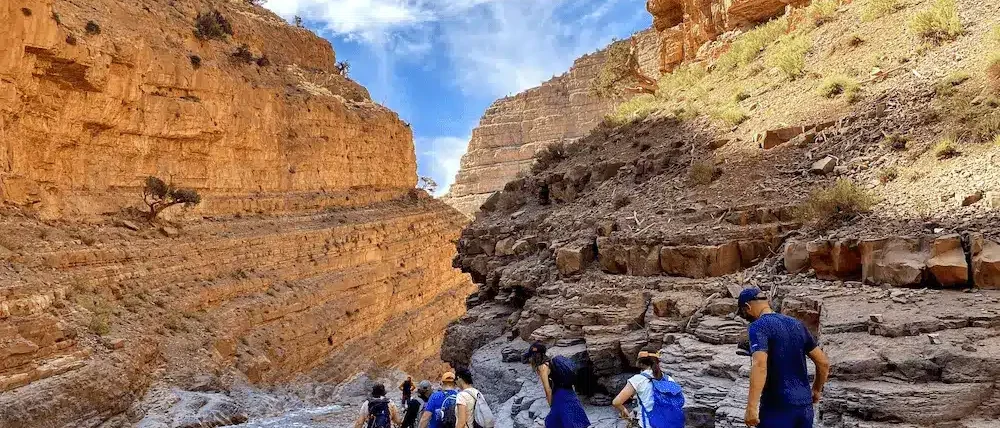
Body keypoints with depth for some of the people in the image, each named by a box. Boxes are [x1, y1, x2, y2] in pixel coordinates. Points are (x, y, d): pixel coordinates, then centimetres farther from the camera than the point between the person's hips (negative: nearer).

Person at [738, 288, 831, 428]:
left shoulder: (758, 326, -12)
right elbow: (823, 363, 14)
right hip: (805, 405, 7)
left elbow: (760, 365, -27)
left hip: (777, 407, -7)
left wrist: (751, 407, -28)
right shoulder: (796, 324, 11)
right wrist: (817, 390, 29)